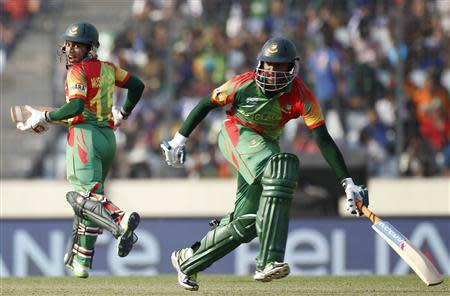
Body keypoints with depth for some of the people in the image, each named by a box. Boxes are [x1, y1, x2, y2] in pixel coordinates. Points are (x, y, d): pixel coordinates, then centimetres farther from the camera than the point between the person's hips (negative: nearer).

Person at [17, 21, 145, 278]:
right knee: (88, 196, 16)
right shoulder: (108, 69, 16)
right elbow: (137, 86, 23)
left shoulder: (78, 71, -5)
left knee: (85, 197, -18)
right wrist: (123, 113, 38)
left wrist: (45, 118, -7)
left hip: (85, 134, -8)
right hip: (108, 138, 8)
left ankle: (121, 222, -46)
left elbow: (76, 107, -18)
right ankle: (81, 261, 19)